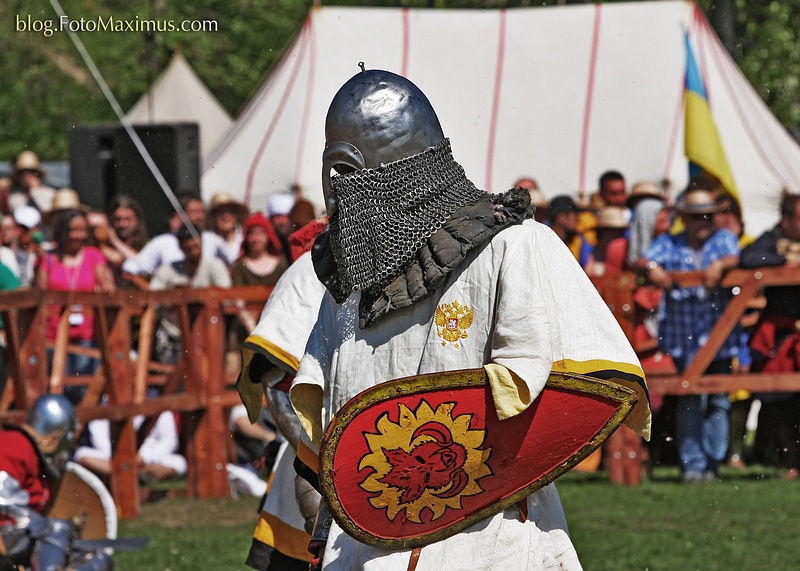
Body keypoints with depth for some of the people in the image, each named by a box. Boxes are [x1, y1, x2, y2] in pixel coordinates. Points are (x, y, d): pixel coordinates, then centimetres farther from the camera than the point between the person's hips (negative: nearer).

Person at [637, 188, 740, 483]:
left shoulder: (723, 239, 11)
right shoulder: (669, 243, 13)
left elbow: (734, 258, -9)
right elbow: (643, 261, 0)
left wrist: (720, 265, -31)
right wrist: (652, 268, -23)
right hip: (682, 334, -1)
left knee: (718, 400, 0)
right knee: (689, 400, -8)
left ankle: (712, 463, 8)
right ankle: (692, 464, -8)